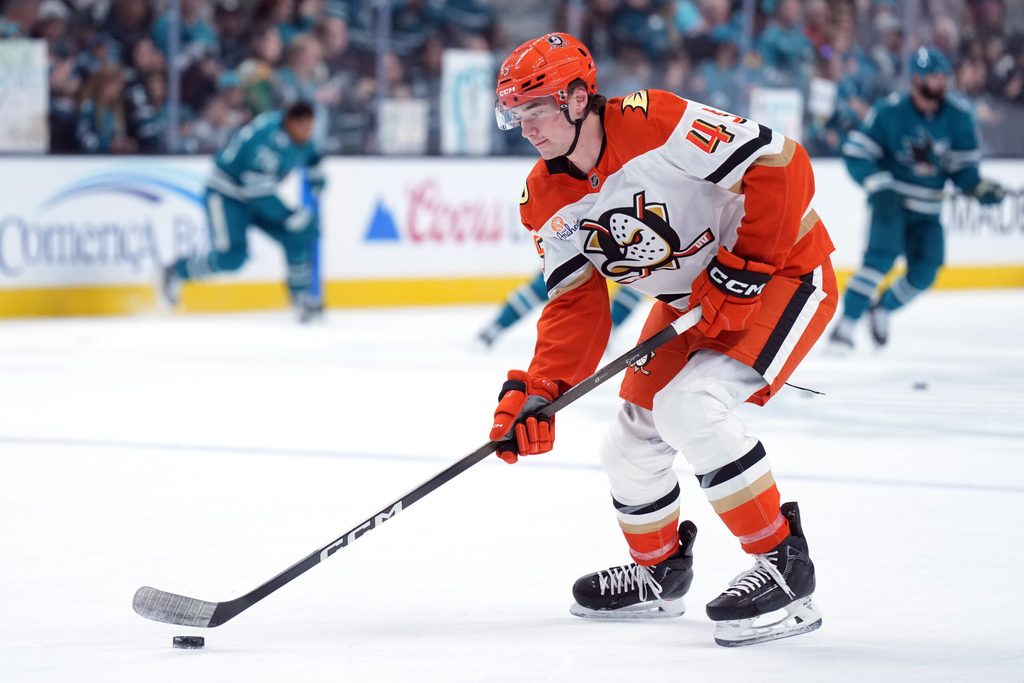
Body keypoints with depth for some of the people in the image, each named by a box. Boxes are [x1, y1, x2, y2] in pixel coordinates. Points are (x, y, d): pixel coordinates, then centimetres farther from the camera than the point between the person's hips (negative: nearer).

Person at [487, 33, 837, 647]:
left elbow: (779, 163, -28)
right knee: (631, 440, 9)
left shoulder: (655, 123, -27)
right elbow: (576, 310, -2)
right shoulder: (549, 200, -3)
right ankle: (660, 571, 36)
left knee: (689, 406, -27)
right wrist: (537, 394, -17)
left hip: (781, 271, -9)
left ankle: (784, 565, -18)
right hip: (691, 299, 9)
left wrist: (743, 270, -26)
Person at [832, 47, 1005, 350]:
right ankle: (845, 323, -21)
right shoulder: (889, 112, -16)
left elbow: (963, 164, 5)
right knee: (882, 255, -24)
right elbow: (856, 153, -13)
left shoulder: (959, 115, -5)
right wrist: (880, 187, -23)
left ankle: (882, 308, 23)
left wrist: (980, 188, -13)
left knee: (924, 273, -4)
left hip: (927, 210, 5)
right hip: (890, 199, -5)